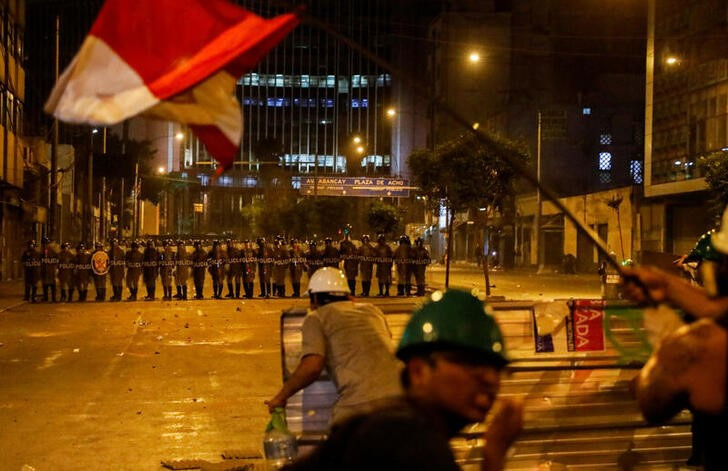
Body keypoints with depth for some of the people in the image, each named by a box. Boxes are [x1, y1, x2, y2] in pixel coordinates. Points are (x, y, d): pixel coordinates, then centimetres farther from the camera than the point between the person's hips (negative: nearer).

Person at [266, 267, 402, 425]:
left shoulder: (316, 317, 8)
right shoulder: (372, 310, 24)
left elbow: (312, 367, -5)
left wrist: (280, 397, 8)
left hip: (360, 401, -5)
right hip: (400, 394, 5)